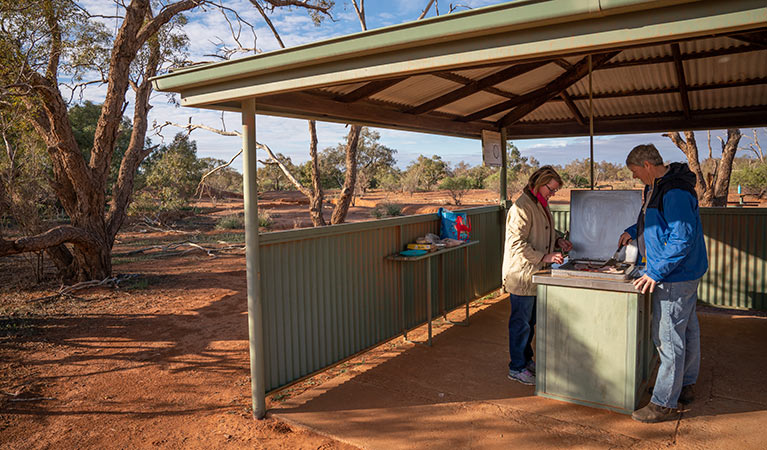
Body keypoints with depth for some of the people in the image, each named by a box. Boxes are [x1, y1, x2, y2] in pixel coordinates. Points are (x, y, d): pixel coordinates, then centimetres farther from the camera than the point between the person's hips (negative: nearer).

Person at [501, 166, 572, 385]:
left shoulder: (541, 205, 12)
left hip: (534, 275, 10)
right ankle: (516, 368, 14)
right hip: (521, 275, -10)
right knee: (521, 322, 1)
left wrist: (557, 240, 8)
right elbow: (517, 244, -24)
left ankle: (526, 359, 34)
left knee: (530, 322, 20)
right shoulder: (522, 207, -20)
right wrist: (545, 257, -25)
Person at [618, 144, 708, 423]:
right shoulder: (657, 186, 10)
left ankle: (664, 403, 6)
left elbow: (683, 238, -28)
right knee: (687, 330, 20)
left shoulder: (674, 192, -24)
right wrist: (632, 231, 19)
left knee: (668, 338, -4)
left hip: (675, 275, -11)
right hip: (686, 272, 11)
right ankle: (685, 386, 36)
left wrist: (656, 273, -25)